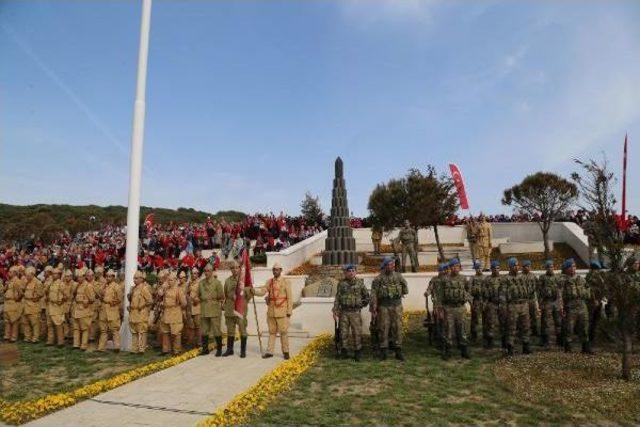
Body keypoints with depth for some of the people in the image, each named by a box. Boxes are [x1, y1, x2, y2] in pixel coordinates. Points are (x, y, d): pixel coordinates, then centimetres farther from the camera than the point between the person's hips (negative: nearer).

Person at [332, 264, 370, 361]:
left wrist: (363, 304, 6)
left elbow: (367, 296, 14)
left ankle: (357, 352, 12)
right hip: (344, 312, 1)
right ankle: (344, 351, 18)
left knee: (357, 332, 0)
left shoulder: (360, 283, 2)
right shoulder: (341, 283, 3)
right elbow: (337, 298, 4)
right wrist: (335, 311, -1)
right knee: (344, 332, 6)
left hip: (355, 312, -1)